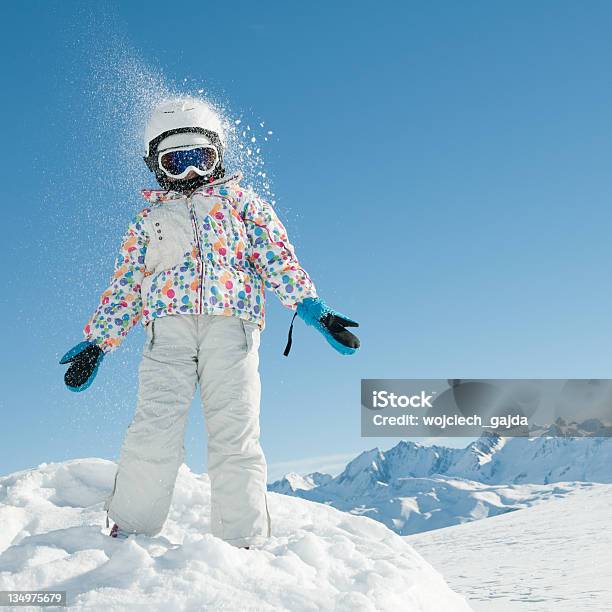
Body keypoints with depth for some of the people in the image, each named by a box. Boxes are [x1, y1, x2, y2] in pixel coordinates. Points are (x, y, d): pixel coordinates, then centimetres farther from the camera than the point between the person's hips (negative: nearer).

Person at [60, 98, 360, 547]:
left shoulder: (242, 202, 23)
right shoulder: (149, 219, 29)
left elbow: (279, 258, 11)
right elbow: (125, 287, 26)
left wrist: (313, 308, -4)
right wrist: (97, 343, 17)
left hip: (232, 323, -1)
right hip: (168, 327, 1)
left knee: (236, 436, -10)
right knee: (155, 430, -14)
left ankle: (243, 546, -8)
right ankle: (129, 536, -10)